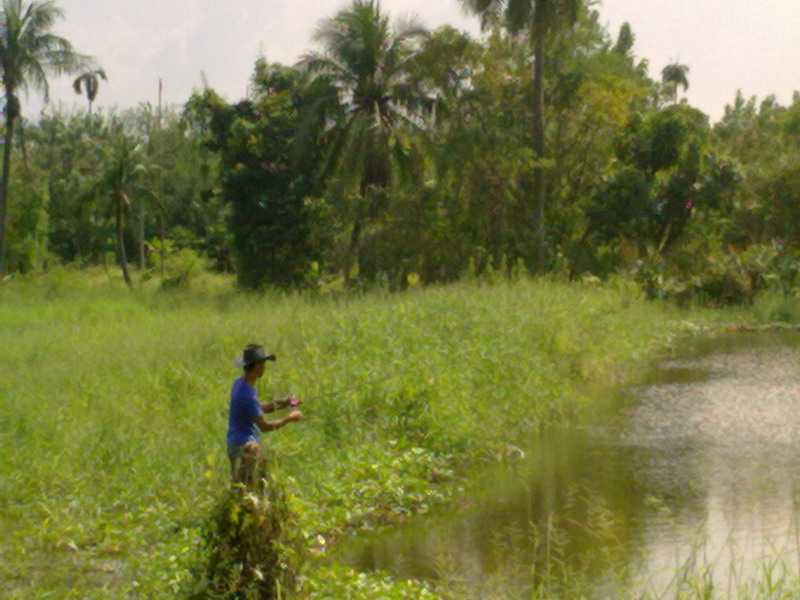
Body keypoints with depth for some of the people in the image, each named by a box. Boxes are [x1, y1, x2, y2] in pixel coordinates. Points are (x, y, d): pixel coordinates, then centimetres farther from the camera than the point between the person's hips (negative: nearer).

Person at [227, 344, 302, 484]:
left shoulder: (240, 383, 7)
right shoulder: (247, 394, -23)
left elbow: (258, 408, 20)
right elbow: (264, 426, -16)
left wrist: (284, 403, 9)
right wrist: (289, 419, -5)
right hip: (245, 447, -10)